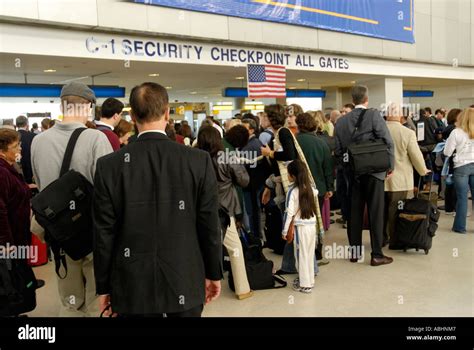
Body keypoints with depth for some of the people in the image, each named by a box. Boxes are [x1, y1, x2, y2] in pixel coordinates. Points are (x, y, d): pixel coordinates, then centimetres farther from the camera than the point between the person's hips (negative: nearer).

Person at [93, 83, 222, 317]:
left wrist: (103, 286, 6)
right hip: (185, 282, 0)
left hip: (133, 286, 0)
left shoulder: (109, 165, -10)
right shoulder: (199, 161, -11)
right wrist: (213, 273, 8)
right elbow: (209, 225, -5)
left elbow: (104, 233, -5)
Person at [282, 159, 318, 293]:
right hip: (312, 225, 6)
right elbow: (316, 193, 30)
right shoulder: (310, 188, 4)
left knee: (301, 255, 4)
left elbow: (289, 213, -14)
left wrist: (285, 231, -7)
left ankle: (305, 284, 11)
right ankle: (309, 280, 26)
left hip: (301, 227, -6)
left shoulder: (292, 191, -13)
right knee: (309, 255, 15)